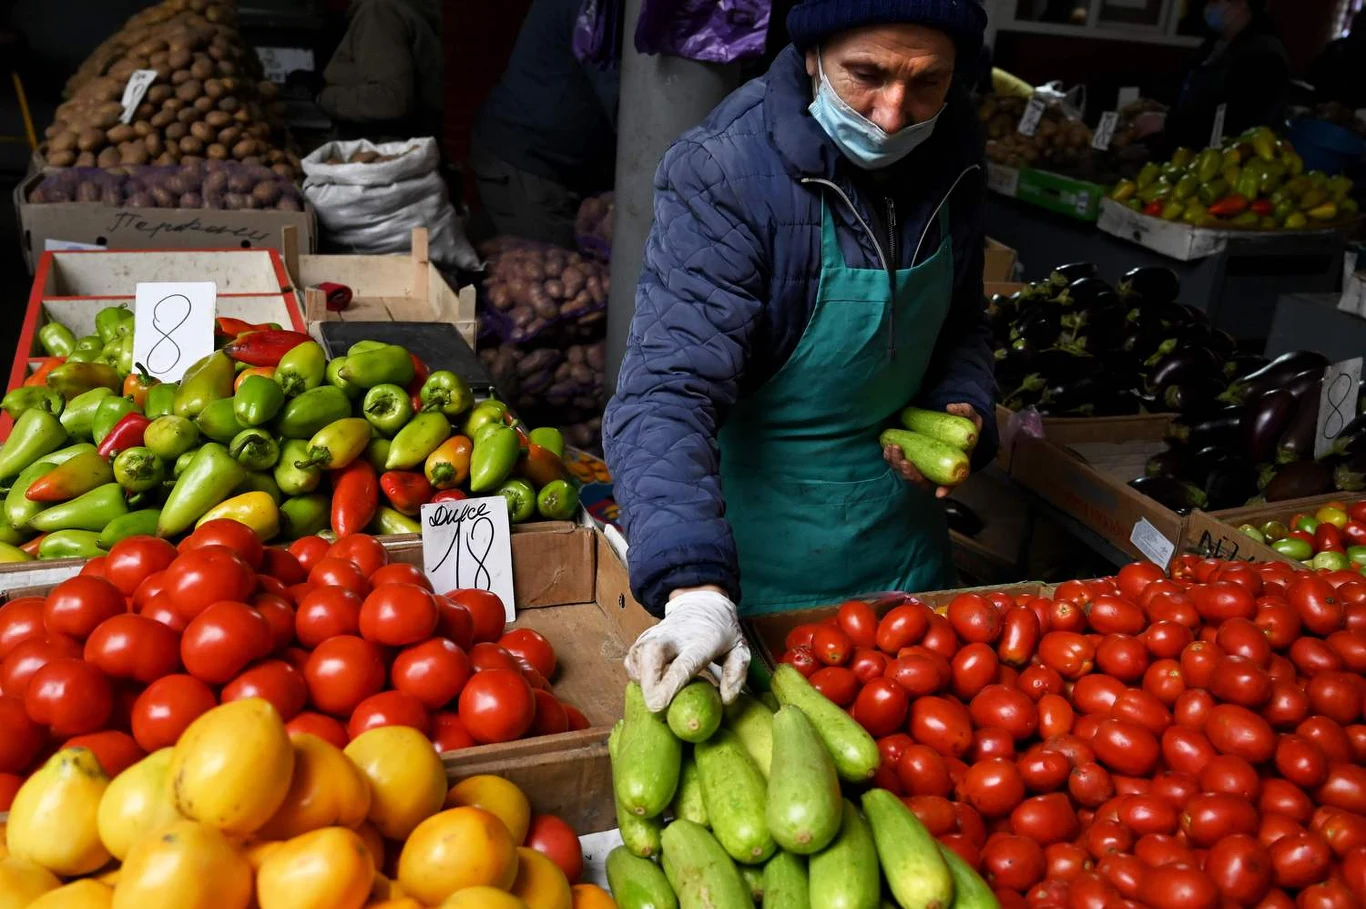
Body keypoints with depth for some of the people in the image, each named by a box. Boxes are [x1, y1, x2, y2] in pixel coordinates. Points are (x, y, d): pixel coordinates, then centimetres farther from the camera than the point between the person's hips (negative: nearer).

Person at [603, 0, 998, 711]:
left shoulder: (953, 152, -5)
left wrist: (961, 407, -8)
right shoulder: (721, 173, -26)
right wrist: (695, 587, -47)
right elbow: (669, 390, -34)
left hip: (901, 533, 6)